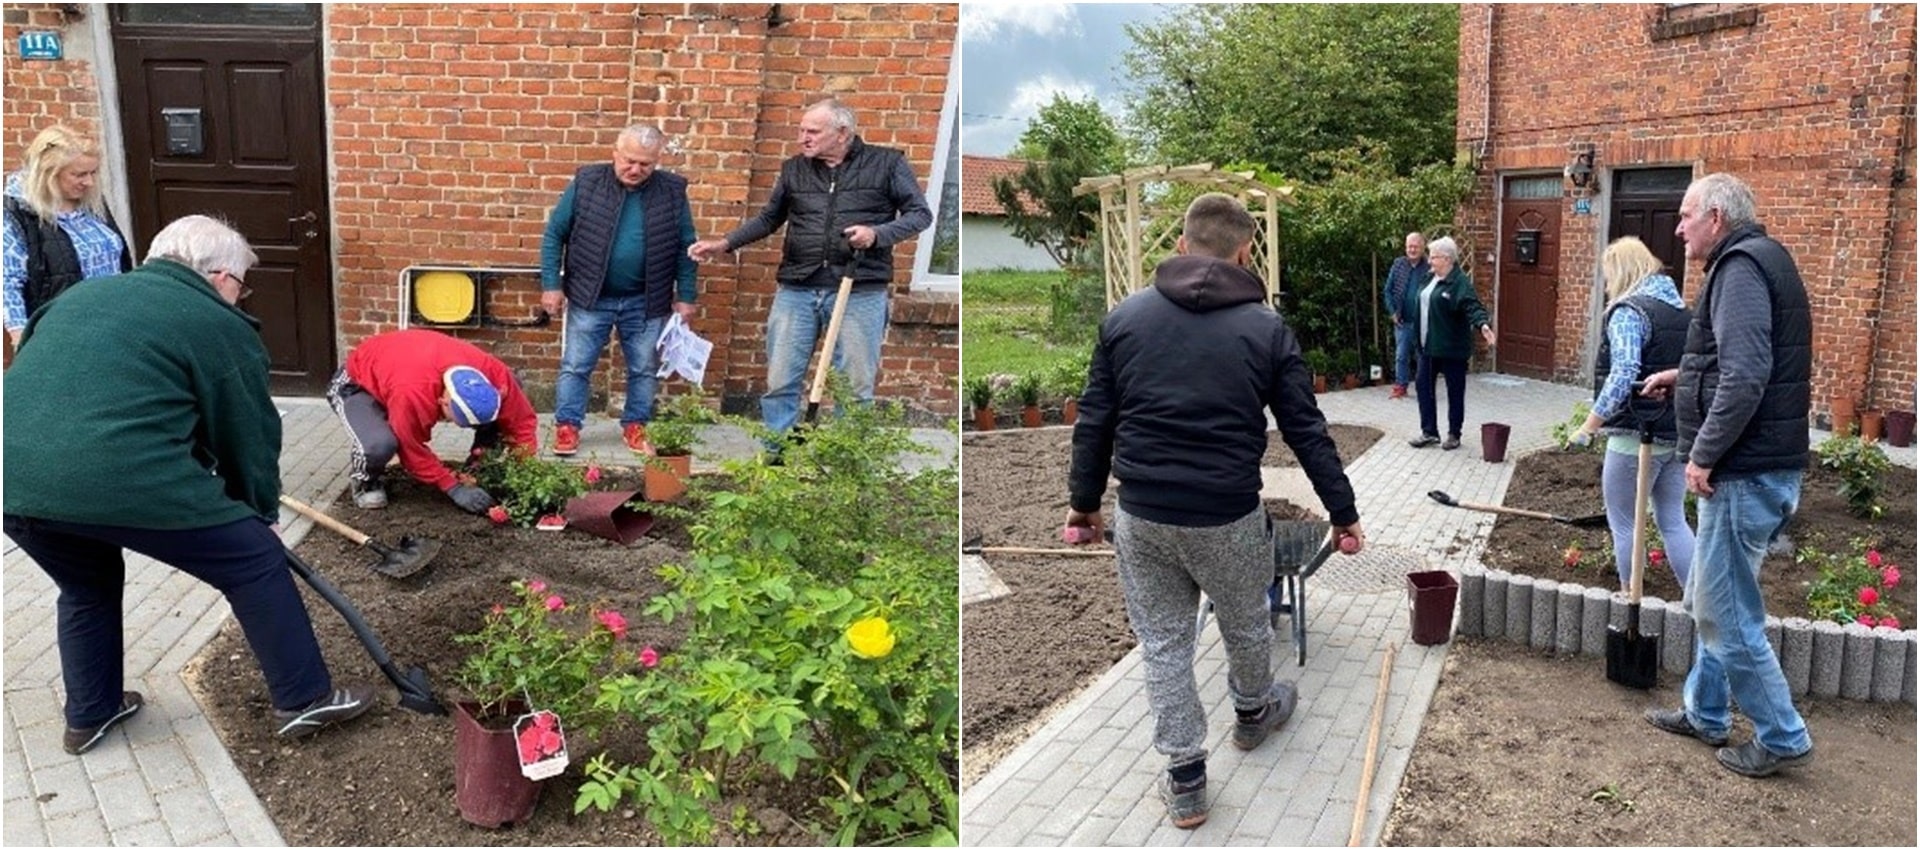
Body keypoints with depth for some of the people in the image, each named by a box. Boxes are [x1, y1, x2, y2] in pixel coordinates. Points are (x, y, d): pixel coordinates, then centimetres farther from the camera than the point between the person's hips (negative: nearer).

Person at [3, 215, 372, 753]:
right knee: (257, 564, 11)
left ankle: (89, 716, 43)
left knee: (86, 586, 33)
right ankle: (306, 700, 19)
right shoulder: (220, 325, 9)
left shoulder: (85, 292, 28)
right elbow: (249, 435, 12)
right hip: (123, 478, -7)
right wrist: (262, 513, 27)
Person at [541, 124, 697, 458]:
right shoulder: (586, 182, -7)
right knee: (575, 366, 5)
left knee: (644, 369, 11)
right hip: (590, 297, -1)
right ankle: (567, 426, 17)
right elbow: (555, 234, -1)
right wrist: (551, 284, -6)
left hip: (645, 302, 1)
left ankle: (635, 427, 26)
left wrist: (684, 297, -1)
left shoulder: (672, 191, -4)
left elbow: (686, 247, 2)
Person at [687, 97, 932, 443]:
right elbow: (769, 218, 22)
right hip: (797, 290, 3)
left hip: (860, 292, -3)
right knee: (780, 381, 4)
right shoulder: (794, 168, 13)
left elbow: (920, 213, 3)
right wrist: (724, 244, 13)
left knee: (856, 386, 4)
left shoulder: (887, 163, 2)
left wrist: (877, 234, -12)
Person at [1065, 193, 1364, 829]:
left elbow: (1094, 422, 3)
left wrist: (1083, 501, 14)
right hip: (1228, 515, -1)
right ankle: (1253, 711, 50)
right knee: (1246, 625, 24)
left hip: (1142, 514, 1)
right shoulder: (1266, 328, -3)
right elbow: (1306, 431, -1)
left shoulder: (1125, 317, 1)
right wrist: (1343, 511, 8)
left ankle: (1185, 777, 18)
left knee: (1163, 640, 13)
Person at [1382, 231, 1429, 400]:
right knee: (1401, 355, 5)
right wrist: (1392, 312, -1)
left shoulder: (1430, 268, -6)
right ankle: (1400, 387, 12)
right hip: (1403, 321, 2)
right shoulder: (1398, 264, 1)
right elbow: (1388, 290, 5)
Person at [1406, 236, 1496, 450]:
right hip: (1428, 346, 8)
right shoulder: (1430, 279, 10)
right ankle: (1429, 432, 18)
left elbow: (1472, 306, -27)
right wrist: (1419, 340, 16)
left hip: (1452, 348, -8)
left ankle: (1454, 434, 17)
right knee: (1422, 385, 9)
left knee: (1455, 390, 5)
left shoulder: (1460, 282, -15)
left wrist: (1482, 324, -46)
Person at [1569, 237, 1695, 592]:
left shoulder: (1628, 312, -14)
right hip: (1678, 434, 8)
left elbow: (1622, 378, -24)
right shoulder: (1683, 311, 12)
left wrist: (1589, 426, -19)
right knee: (1673, 521, 15)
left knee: (1624, 522, 6)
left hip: (1637, 436, -8)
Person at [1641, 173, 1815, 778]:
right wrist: (1686, 376, 19)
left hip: (1746, 473, -11)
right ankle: (1705, 713, 31)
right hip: (1753, 467, 11)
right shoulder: (1758, 261, 16)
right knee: (1711, 601, 19)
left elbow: (1747, 375, -26)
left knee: (1725, 613, -2)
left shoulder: (1741, 266, -16)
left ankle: (1782, 738, 10)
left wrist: (1704, 453, -20)